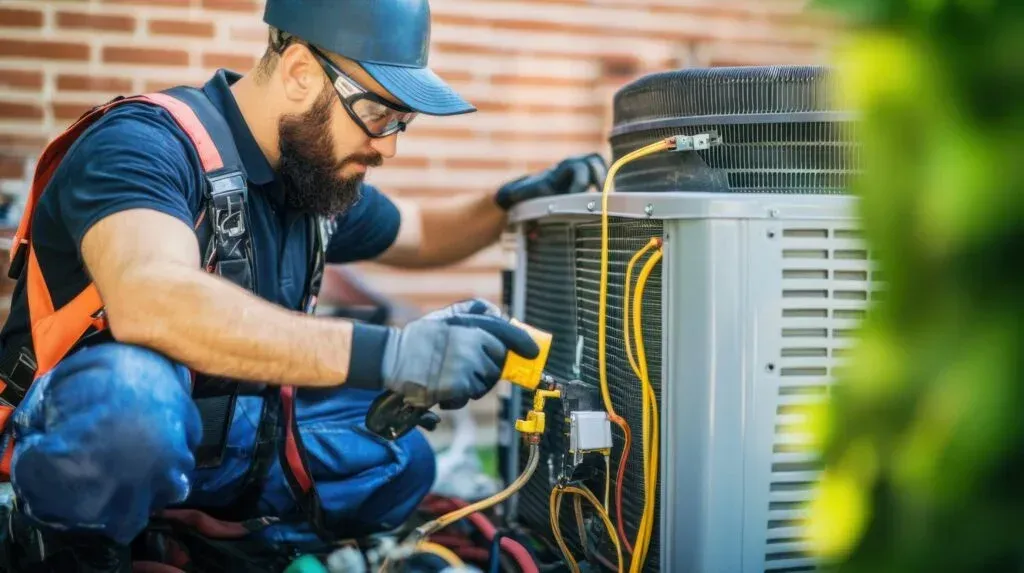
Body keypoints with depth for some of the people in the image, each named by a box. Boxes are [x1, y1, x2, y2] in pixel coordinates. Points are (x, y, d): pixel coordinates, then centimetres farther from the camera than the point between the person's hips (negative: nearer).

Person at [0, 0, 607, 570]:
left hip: (215, 432, 8)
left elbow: (417, 234, 25)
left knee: (402, 461, -1)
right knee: (132, 394, -39)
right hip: (76, 415, -8)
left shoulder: (322, 173, 3)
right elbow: (147, 301, -43)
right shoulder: (147, 143, -22)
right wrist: (383, 353, -48)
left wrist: (509, 203, 4)